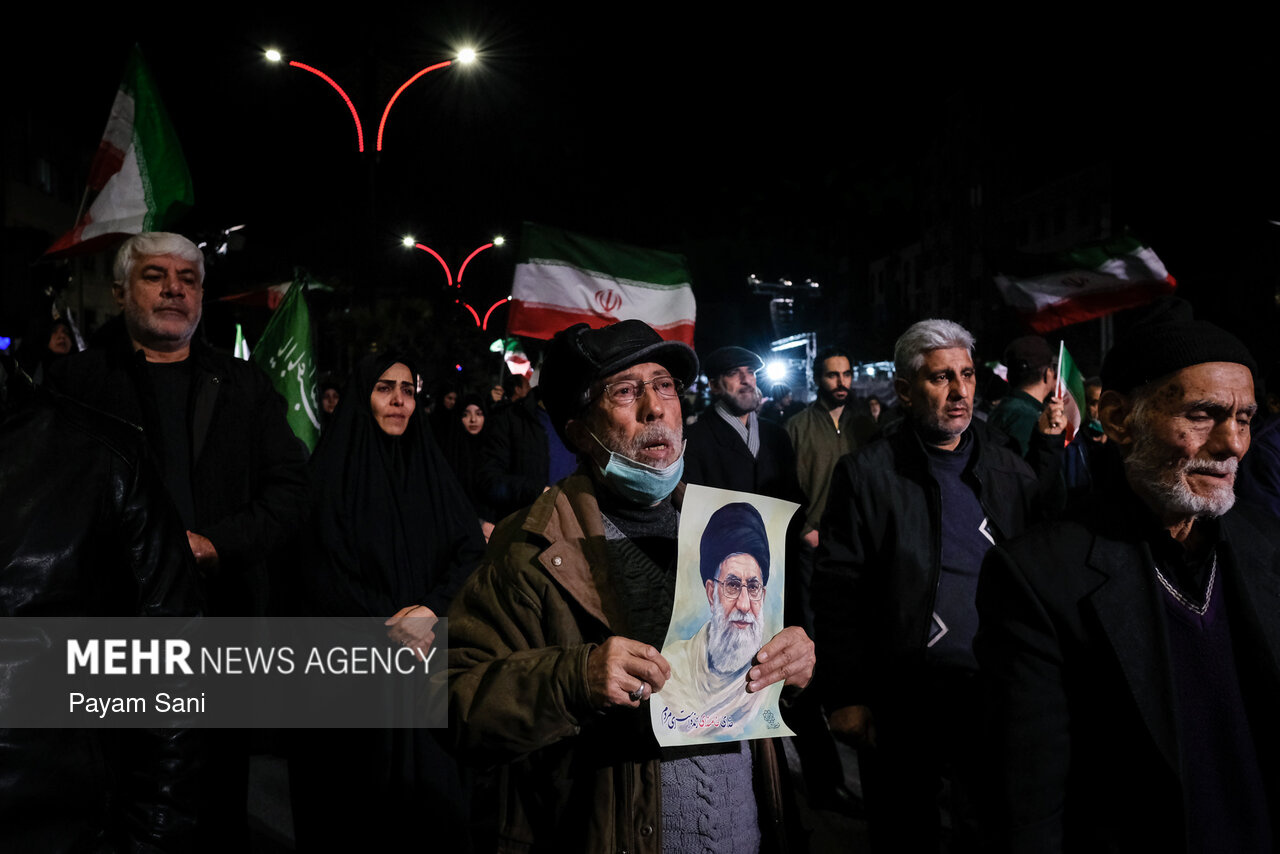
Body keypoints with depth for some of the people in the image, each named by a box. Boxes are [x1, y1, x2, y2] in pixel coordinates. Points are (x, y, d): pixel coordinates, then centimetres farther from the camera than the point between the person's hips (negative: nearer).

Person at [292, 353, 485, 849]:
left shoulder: (431, 468, 9)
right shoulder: (332, 472, -1)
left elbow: (471, 550, 1)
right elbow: (321, 571, -8)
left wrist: (429, 611, -15)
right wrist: (388, 621, -15)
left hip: (429, 661, 3)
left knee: (432, 781, 5)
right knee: (362, 783, 4)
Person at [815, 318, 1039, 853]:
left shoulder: (1011, 472, 6)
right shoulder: (866, 474, -5)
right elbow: (838, 593, -7)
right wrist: (845, 697, -10)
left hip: (995, 691, 3)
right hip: (902, 699, -3)